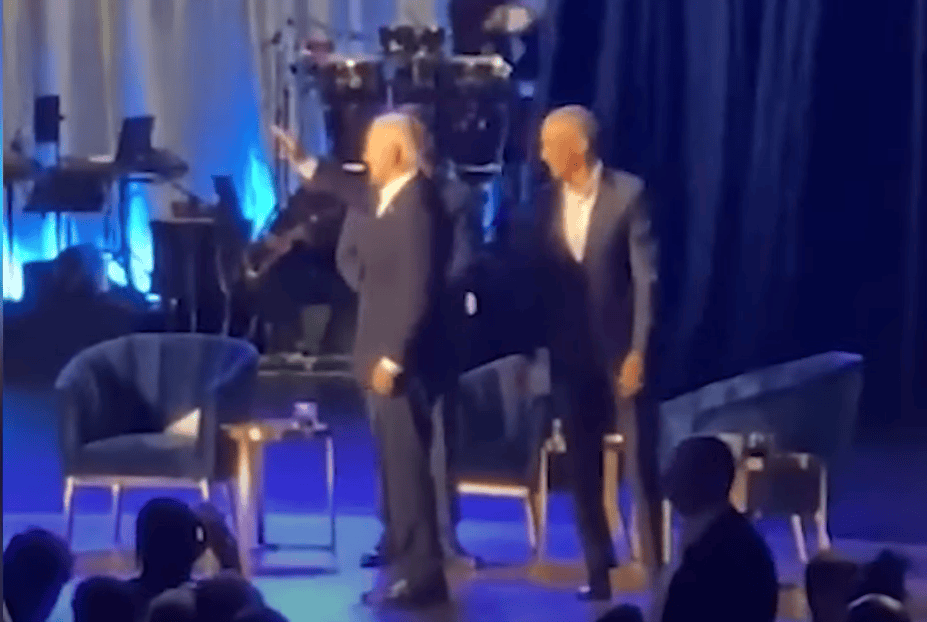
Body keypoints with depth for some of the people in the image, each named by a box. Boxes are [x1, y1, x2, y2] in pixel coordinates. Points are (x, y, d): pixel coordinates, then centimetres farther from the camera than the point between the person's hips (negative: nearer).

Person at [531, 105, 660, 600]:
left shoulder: (628, 193, -8)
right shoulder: (548, 201, 5)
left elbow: (645, 277, -9)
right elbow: (542, 279, 7)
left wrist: (639, 350, -13)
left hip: (621, 349, -4)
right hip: (570, 353, 4)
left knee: (640, 464, 0)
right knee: (582, 470, 7)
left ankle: (654, 570, 9)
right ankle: (599, 572, 16)